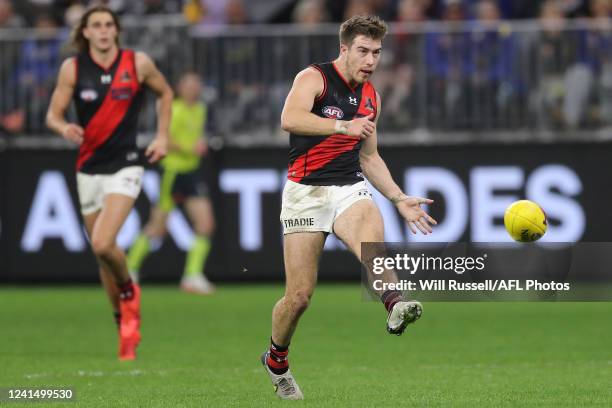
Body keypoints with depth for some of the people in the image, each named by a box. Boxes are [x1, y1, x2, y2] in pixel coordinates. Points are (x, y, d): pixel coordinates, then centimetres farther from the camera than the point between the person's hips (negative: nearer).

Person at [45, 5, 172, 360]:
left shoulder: (138, 64, -4)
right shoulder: (72, 68, -2)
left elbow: (165, 93, 14)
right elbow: (53, 114, 3)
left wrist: (163, 136, 5)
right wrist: (64, 128, -20)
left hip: (125, 165, -3)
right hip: (89, 168, 3)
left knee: (103, 244, -22)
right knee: (102, 252, 9)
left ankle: (128, 290, 10)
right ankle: (127, 328, 25)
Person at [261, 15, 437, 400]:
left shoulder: (371, 96, 13)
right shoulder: (314, 78, -7)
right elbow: (290, 118, -28)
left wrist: (401, 199, 16)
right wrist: (342, 125, -40)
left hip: (350, 188, 4)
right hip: (306, 191, -4)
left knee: (372, 234, -33)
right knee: (300, 295, -3)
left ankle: (396, 308, -57)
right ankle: (276, 360, 24)